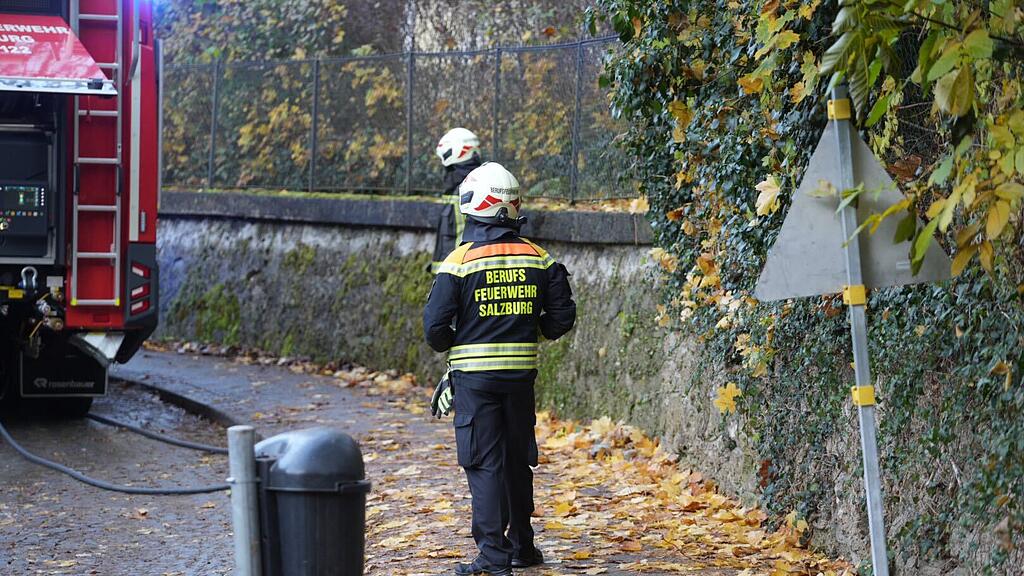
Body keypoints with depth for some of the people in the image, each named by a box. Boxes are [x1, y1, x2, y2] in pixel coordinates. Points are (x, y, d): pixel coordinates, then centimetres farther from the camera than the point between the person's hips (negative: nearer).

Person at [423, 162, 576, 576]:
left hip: (474, 373, -4)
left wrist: (451, 346, 9)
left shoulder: (460, 262, -10)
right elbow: (562, 316, 2)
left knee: (484, 463, -1)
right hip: (522, 371, 4)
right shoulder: (539, 259, 0)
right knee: (518, 459, 17)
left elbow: (435, 326, -12)